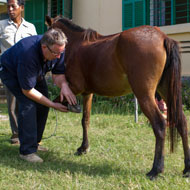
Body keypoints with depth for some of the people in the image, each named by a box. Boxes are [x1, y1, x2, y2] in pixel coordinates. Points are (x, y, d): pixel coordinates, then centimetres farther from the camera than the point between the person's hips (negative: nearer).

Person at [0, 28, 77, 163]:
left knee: (43, 104, 0)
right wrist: (53, 105, -33)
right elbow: (27, 91, -36)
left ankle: (34, 143, 18)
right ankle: (27, 151, -17)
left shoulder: (58, 49, -25)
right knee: (28, 104, -23)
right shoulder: (28, 55, -44)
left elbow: (58, 74, -14)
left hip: (36, 72, 7)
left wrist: (64, 85, -39)